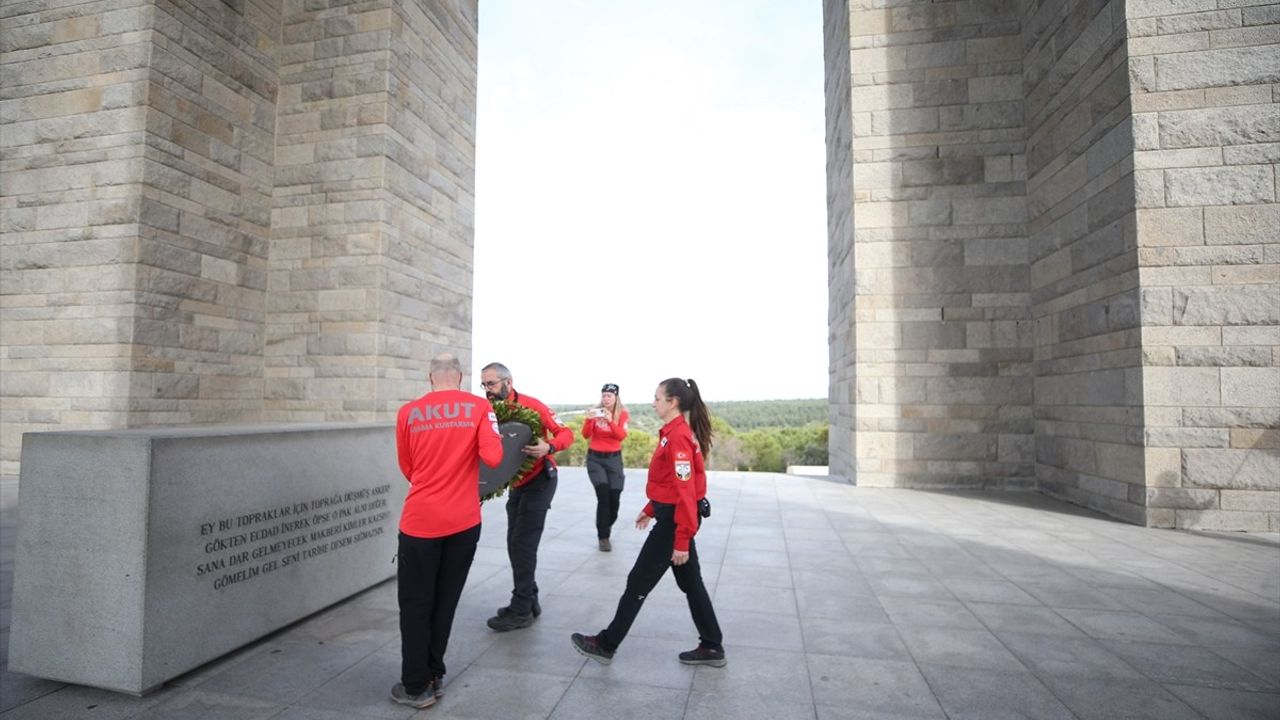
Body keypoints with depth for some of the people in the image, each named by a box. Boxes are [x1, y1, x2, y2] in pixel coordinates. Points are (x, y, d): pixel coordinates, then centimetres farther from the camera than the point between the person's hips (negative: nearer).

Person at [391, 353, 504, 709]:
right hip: (464, 521, 1)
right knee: (444, 602, 17)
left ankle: (416, 686, 21)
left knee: (415, 605, 13)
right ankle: (434, 677, 29)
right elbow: (493, 457, -13)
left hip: (420, 520, -1)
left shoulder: (408, 413, 0)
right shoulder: (479, 407, -4)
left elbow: (408, 469, 9)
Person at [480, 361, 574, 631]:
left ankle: (522, 611, 6)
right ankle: (529, 601, 25)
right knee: (515, 544, 11)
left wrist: (548, 447, -37)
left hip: (539, 481, -7)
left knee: (523, 544, -6)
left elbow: (566, 433, -18)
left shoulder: (532, 405, -19)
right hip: (516, 485, 7)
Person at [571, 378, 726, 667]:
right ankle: (712, 647, 26)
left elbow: (685, 491, -24)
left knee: (639, 581, 3)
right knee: (690, 582, 16)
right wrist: (651, 509, 22)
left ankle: (606, 645, 17)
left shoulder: (678, 437, -21)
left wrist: (682, 541, -22)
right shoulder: (674, 432, 9)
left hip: (674, 520, -10)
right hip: (673, 516, 10)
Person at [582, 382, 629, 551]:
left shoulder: (623, 414, -4)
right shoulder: (595, 412, -3)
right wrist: (589, 419, -29)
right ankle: (603, 537, -4)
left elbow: (622, 436, -18)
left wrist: (610, 420, -33)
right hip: (595, 458, -1)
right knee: (603, 495, -15)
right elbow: (586, 435, -11)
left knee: (614, 498, 0)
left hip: (614, 458, 1)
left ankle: (605, 529, 28)